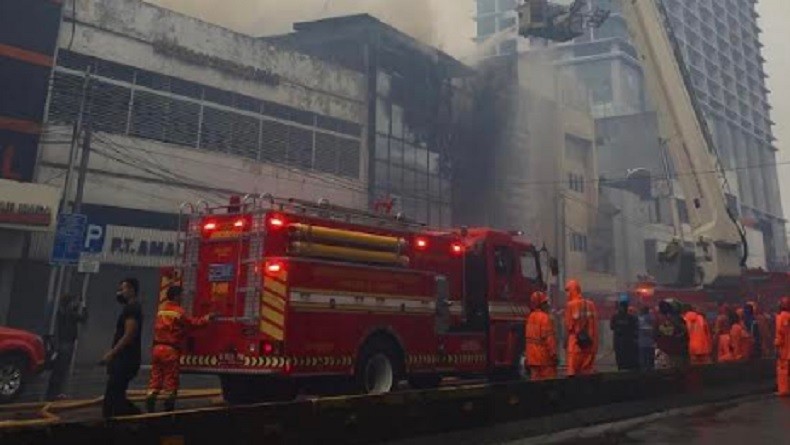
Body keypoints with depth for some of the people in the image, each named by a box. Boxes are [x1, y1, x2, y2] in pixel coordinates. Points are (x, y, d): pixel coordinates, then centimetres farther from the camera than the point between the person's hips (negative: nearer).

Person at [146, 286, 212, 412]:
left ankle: (150, 402, 5)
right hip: (171, 349, -6)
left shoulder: (162, 308, 11)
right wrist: (207, 318, 5)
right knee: (170, 379, 3)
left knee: (156, 375, 11)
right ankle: (168, 406, 7)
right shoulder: (178, 311, -11)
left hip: (158, 347, 7)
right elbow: (192, 323, -5)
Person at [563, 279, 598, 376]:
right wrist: (595, 343, 10)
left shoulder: (570, 305, -10)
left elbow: (568, 325, -8)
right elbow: (595, 325, 4)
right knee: (588, 370, 11)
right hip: (589, 342, 5)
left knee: (574, 369, 0)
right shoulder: (590, 304, 4)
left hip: (575, 340, -5)